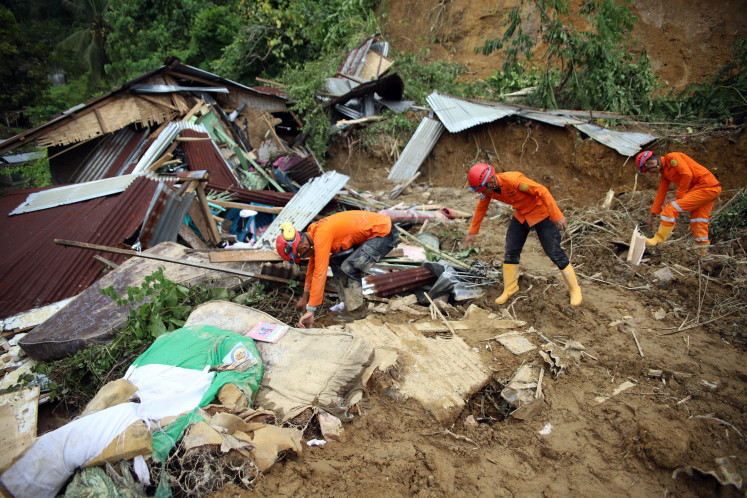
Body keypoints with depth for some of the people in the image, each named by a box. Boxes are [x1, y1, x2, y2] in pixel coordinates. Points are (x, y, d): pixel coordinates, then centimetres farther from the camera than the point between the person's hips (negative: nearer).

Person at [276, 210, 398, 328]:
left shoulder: (321, 237, -26)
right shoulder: (313, 233, 4)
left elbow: (320, 274, -26)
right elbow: (312, 266, 18)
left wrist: (310, 310, -22)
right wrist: (305, 297, 28)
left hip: (385, 234, -10)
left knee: (349, 268, -20)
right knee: (336, 262, 9)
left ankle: (356, 310, -3)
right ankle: (349, 303, 15)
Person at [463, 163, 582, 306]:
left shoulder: (513, 180, -35)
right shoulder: (487, 188, -12)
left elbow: (542, 191, -30)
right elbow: (481, 209, 5)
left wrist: (557, 216, -30)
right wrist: (472, 232, 9)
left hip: (540, 212, -6)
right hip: (520, 215, 7)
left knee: (554, 252, -3)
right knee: (511, 251, 5)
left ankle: (574, 289, 13)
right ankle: (509, 289, 21)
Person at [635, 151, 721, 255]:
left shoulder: (672, 157, -10)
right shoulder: (664, 172, 16)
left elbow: (687, 175, -20)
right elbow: (661, 193, 18)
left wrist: (677, 196, -15)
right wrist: (651, 215, 18)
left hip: (706, 186, -10)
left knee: (671, 208, -15)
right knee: (698, 225, 10)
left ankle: (657, 241, -10)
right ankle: (703, 253, 15)